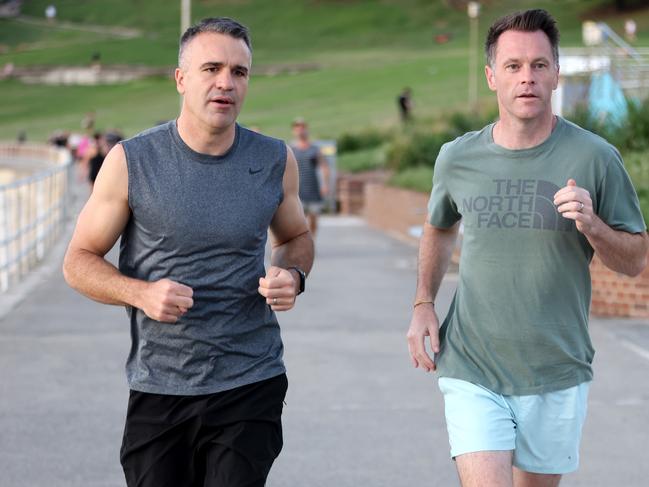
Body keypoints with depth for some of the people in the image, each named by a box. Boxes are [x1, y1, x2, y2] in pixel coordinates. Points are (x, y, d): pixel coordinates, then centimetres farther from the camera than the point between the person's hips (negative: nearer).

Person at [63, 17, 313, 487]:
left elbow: (296, 237, 19)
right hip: (159, 390, 0)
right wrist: (141, 294, -18)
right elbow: (80, 260, 1)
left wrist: (292, 275, -4)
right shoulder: (131, 161, -6)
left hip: (251, 384, 0)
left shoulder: (275, 161, 1)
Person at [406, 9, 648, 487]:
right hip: (472, 373, 0)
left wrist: (591, 225, -19)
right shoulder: (458, 158, 0)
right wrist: (423, 304, 8)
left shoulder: (595, 158, -6)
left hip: (557, 378, 0)